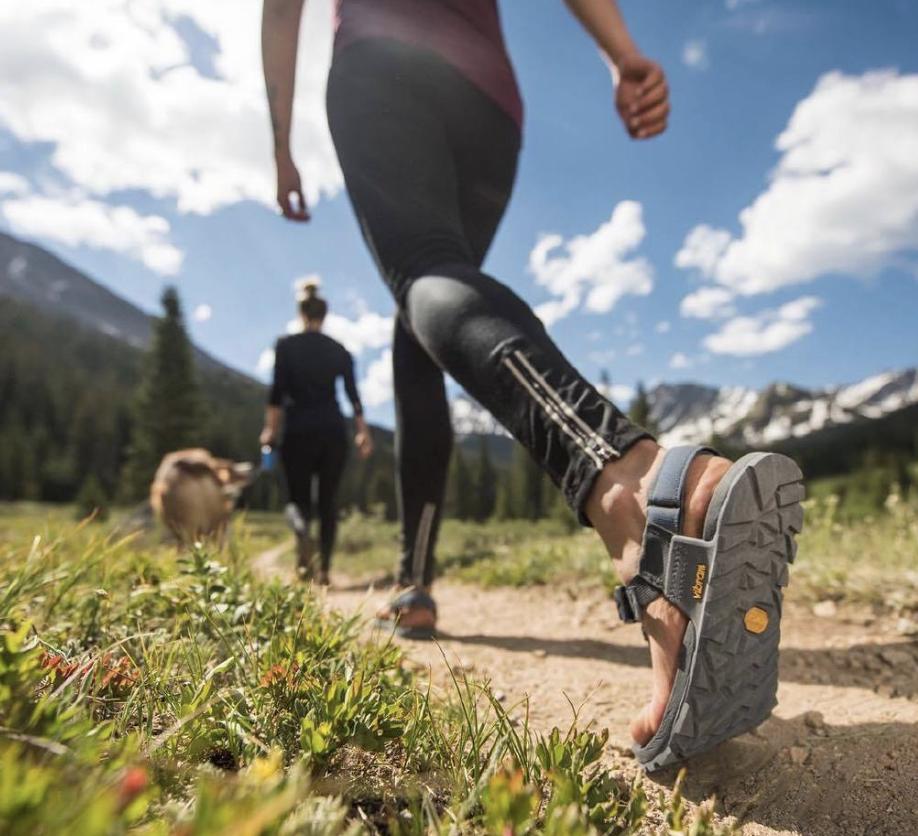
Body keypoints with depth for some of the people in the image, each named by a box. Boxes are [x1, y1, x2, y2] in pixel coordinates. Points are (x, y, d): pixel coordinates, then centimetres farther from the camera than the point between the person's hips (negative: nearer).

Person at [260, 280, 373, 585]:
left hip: (298, 432, -2)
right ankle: (324, 569, 6)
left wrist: (270, 428, -1)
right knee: (328, 501, 11)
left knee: (298, 497, 9)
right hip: (333, 432, 2)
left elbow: (278, 391, -7)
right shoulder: (339, 350, 7)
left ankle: (302, 533, -25)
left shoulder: (286, 345, -1)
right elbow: (352, 393, 7)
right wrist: (363, 432, 13)